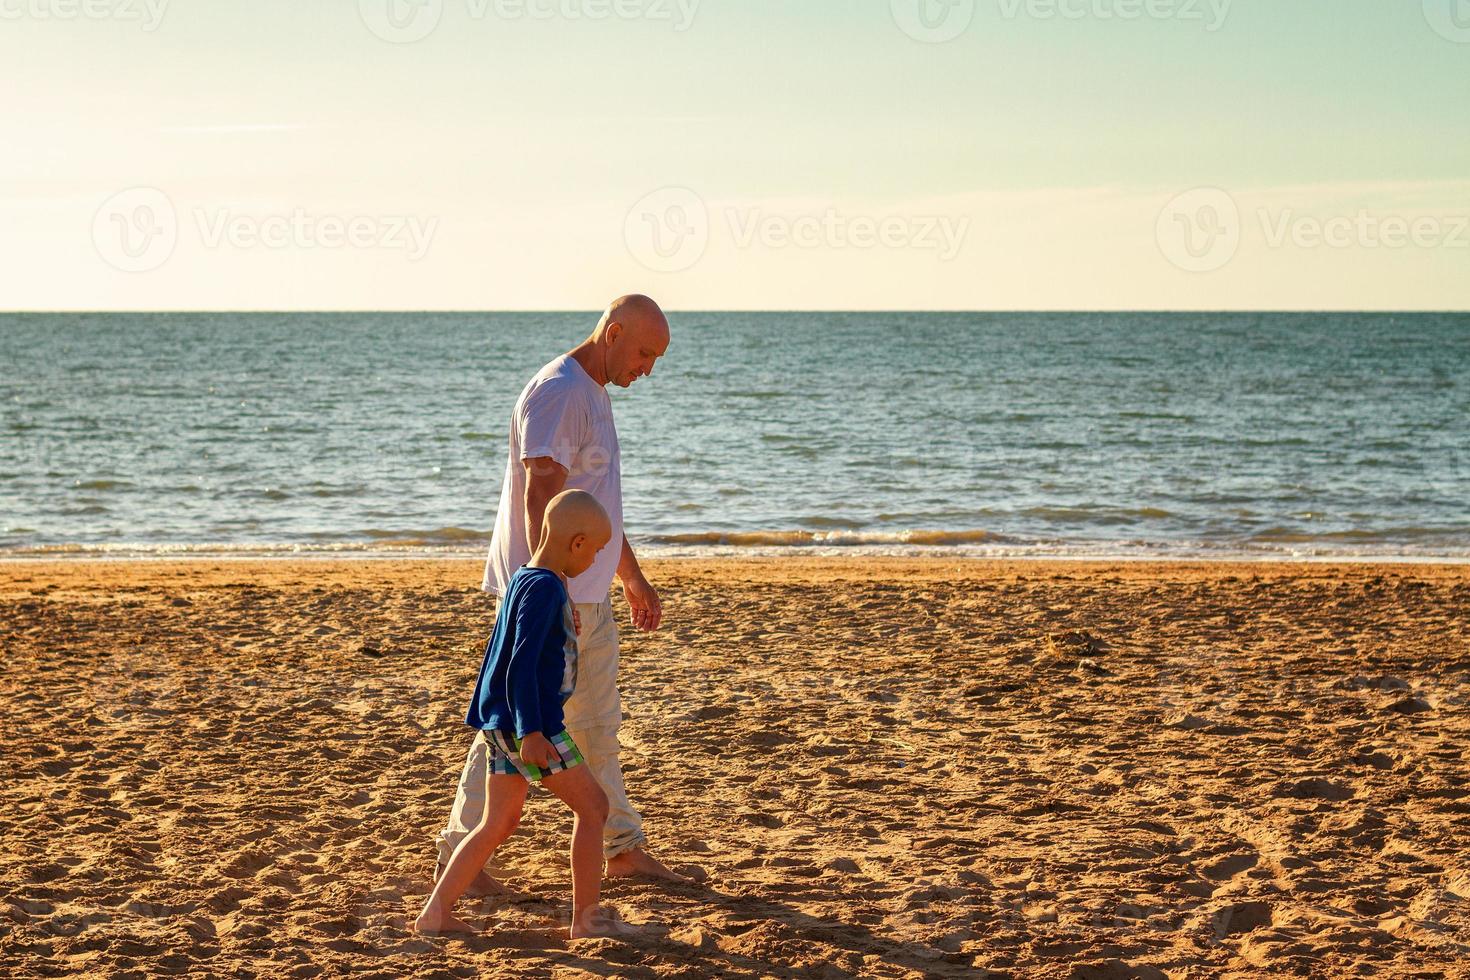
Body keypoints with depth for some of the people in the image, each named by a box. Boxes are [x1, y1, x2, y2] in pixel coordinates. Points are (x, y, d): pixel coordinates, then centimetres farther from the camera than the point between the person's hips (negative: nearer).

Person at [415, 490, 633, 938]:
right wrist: (531, 732, -26)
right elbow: (522, 663, -24)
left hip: (507, 724, 10)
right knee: (592, 805, -1)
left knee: (498, 824, 13)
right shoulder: (544, 588, -17)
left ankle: (435, 913, 11)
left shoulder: (526, 579, 15)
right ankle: (587, 918, 4)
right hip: (528, 721, -10)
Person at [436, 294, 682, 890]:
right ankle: (459, 850, 3)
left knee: (598, 724, 15)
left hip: (589, 596, 10)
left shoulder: (595, 394, 16)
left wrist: (633, 577, 28)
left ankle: (623, 847, 24)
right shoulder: (557, 393, -17)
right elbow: (540, 495, -25)